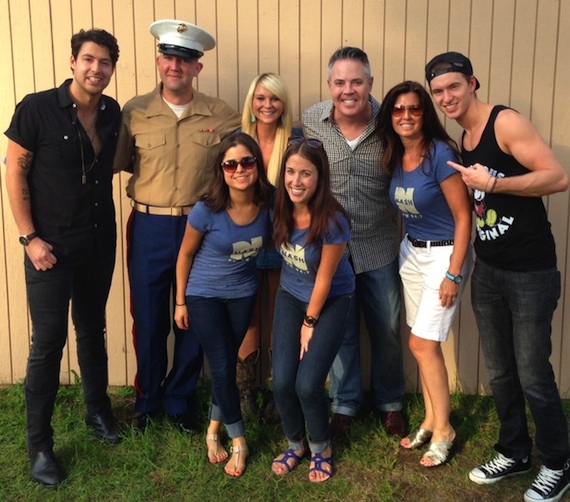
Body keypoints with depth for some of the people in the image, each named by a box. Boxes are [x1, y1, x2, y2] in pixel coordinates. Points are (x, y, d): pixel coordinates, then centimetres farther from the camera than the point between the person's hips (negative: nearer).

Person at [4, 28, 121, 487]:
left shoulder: (112, 113, 1)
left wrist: (109, 227, 5)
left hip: (99, 243, 4)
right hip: (51, 245, -4)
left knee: (92, 330, 18)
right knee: (48, 342, 0)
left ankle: (98, 410, 37)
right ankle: (39, 444, 14)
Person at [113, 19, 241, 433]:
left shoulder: (221, 116, 0)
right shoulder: (135, 112, -1)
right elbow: (114, 163, 1)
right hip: (149, 228, 0)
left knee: (193, 320, 11)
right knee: (148, 319, 10)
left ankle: (181, 399, 32)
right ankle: (147, 398, 33)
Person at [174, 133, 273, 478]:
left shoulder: (268, 203, -16)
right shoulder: (207, 210, -24)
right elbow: (186, 254, -9)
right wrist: (180, 302, -2)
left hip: (243, 293, 3)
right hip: (204, 294, -3)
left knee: (228, 364, 13)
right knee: (223, 368, -1)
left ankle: (214, 430, 34)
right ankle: (239, 439, 19)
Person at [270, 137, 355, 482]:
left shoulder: (333, 221, -29)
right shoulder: (280, 208, -16)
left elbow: (324, 278, -18)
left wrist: (310, 323, -8)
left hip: (332, 301, -4)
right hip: (291, 297, 4)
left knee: (308, 383, -11)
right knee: (282, 382, -4)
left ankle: (321, 448, 18)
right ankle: (296, 444, 24)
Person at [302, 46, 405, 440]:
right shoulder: (310, 121, -8)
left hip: (380, 246, 0)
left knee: (387, 329, 14)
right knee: (339, 330, 14)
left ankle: (390, 402, 37)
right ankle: (345, 404, 34)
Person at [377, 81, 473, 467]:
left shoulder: (440, 153, -19)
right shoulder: (395, 158, 2)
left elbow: (463, 216, -18)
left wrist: (454, 274, -19)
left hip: (444, 253, -7)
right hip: (411, 252, 7)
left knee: (422, 343, -7)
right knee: (424, 343, 11)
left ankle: (443, 429, 10)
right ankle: (431, 420, 25)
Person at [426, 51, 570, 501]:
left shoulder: (506, 123, -13)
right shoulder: (463, 139, 10)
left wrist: (492, 184, -22)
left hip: (531, 273, -7)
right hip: (487, 271, 7)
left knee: (533, 377, 2)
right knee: (499, 372, 15)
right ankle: (514, 452, 34)